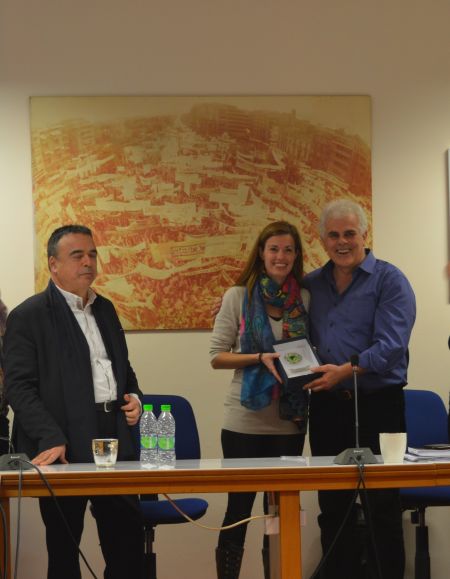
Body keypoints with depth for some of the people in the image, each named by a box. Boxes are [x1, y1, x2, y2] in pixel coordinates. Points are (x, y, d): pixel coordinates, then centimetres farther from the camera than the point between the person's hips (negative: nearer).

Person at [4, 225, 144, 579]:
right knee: (64, 550, 4)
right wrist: (51, 439, -21)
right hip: (65, 450, -6)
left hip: (115, 441, 6)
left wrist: (134, 397, 6)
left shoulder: (105, 309, 17)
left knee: (128, 541, 6)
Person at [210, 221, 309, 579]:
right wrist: (260, 358, -15)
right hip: (245, 420, -2)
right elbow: (217, 356, -2)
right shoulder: (238, 297, -2)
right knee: (239, 509, 4)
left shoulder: (305, 299, 4)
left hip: (290, 421, 2)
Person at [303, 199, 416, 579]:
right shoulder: (311, 285, 13)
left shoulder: (389, 280, -3)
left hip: (377, 405, -5)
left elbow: (391, 345, -14)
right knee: (333, 508, 9)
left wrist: (347, 371, -27)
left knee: (382, 508, -2)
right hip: (327, 407, 5)